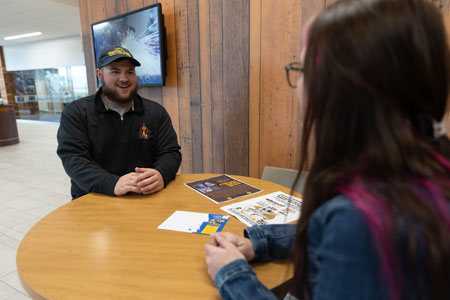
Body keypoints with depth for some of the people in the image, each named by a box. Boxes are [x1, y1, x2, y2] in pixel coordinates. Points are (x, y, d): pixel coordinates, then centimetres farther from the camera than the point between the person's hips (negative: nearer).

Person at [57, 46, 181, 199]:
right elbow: (72, 158, -8)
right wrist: (113, 184, -27)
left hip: (147, 199, 3)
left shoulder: (156, 112, 10)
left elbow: (171, 152, 5)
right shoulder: (76, 112, 3)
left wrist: (161, 174, -21)